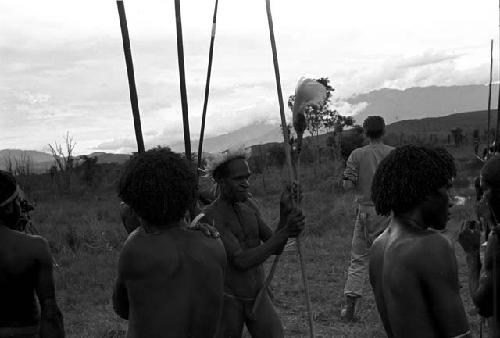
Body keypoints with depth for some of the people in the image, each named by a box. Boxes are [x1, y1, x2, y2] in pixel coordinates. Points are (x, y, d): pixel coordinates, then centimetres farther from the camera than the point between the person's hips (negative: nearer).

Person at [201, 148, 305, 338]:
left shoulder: (249, 206, 1)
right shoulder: (210, 218, -23)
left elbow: (276, 248, -5)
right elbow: (242, 261, -31)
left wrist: (286, 211, -22)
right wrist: (284, 232, -36)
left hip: (257, 295, 5)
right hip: (227, 300, -5)